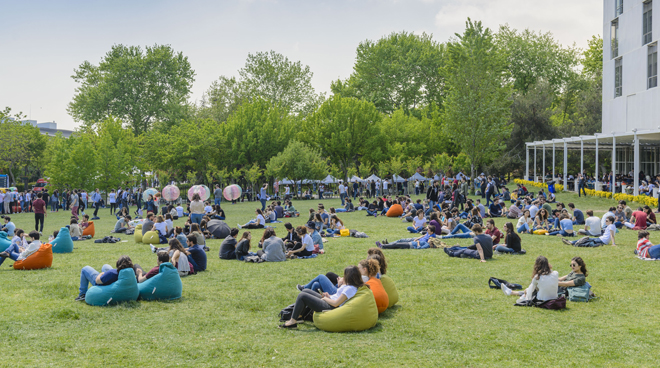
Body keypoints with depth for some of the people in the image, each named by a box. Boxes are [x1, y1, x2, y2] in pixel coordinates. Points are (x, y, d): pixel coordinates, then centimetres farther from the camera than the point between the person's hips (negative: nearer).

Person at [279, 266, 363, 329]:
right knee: (305, 291, 17)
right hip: (328, 302, 11)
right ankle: (298, 316, 25)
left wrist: (325, 298, -10)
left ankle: (293, 322, -4)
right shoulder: (349, 285, 7)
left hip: (330, 307, -11)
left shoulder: (350, 289, -23)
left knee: (302, 296, -11)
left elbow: (336, 303, -25)